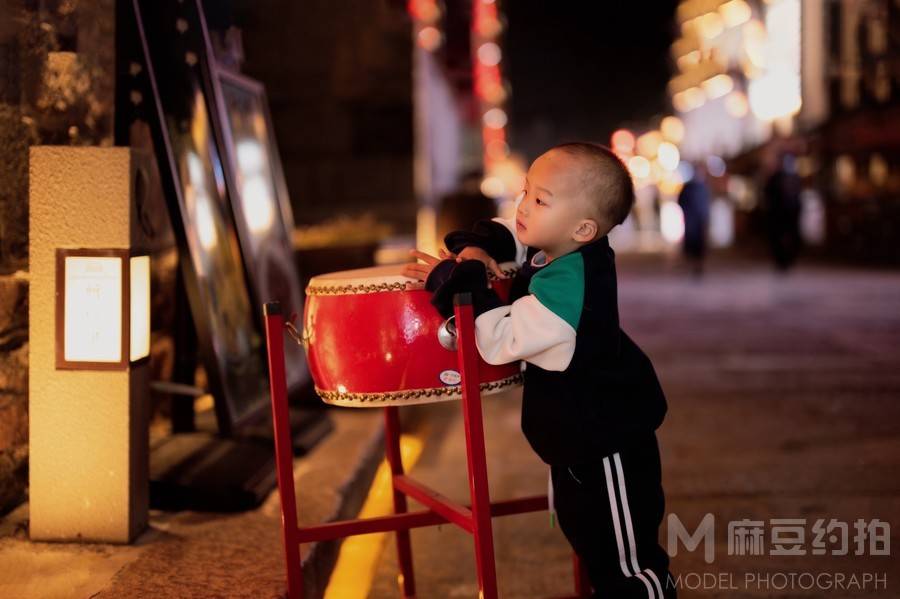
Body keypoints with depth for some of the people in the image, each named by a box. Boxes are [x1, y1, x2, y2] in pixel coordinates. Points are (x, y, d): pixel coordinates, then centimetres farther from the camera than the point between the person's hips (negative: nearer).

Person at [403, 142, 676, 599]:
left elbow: (499, 339, -34)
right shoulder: (551, 248, -5)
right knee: (581, 528, 26)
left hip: (608, 442, -10)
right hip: (576, 431, 10)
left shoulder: (565, 287, -33)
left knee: (627, 560, 6)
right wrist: (477, 250, -9)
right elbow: (505, 233, 12)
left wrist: (456, 281, -27)